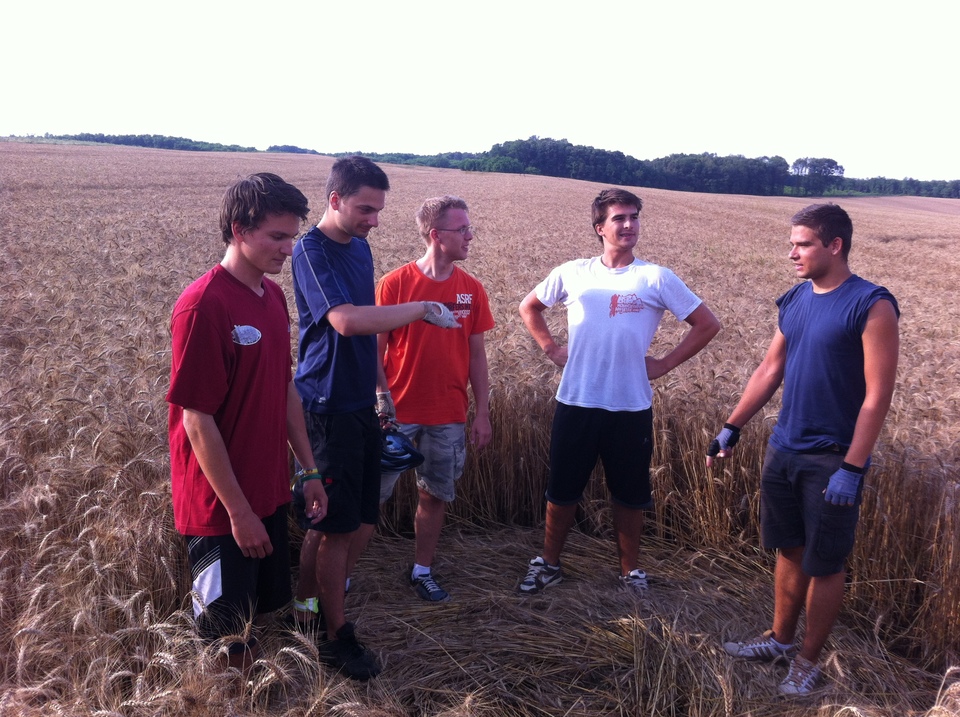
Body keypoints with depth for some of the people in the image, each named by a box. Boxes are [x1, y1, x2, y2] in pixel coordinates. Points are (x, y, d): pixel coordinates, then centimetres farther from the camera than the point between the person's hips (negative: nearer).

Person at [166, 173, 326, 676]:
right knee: (224, 639, 8)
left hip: (269, 495, 7)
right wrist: (238, 511, -16)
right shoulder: (204, 305, -21)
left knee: (266, 613, 20)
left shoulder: (273, 295, 4)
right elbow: (197, 421, -20)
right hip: (223, 507, -7)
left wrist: (309, 470, 12)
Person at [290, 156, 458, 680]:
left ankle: (306, 604, 31)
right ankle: (336, 636, 16)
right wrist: (422, 309, -23)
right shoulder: (312, 250, -14)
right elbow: (345, 320, -29)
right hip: (328, 406, -7)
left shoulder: (360, 247, 11)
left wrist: (381, 383, 19)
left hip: (360, 403, 8)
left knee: (327, 520, 15)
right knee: (336, 525, 2)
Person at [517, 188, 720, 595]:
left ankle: (630, 569, 31)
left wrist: (664, 364, -3)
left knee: (629, 495, 12)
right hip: (575, 403, 1)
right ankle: (548, 563, 30)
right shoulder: (572, 273, 2)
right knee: (562, 490, 11)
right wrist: (551, 349, 7)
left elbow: (708, 324, 1)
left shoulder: (656, 278, -4)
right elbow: (529, 307, 18)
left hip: (631, 407, -1)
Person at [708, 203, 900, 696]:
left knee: (824, 564, 8)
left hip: (832, 461, -6)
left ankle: (808, 660, 24)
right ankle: (779, 638, 34)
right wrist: (732, 428, 10)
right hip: (783, 452, 6)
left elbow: (877, 396, -16)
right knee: (789, 550, 18)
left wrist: (852, 469, -19)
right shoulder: (795, 300, 5)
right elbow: (769, 370, 12)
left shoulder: (871, 306, -14)